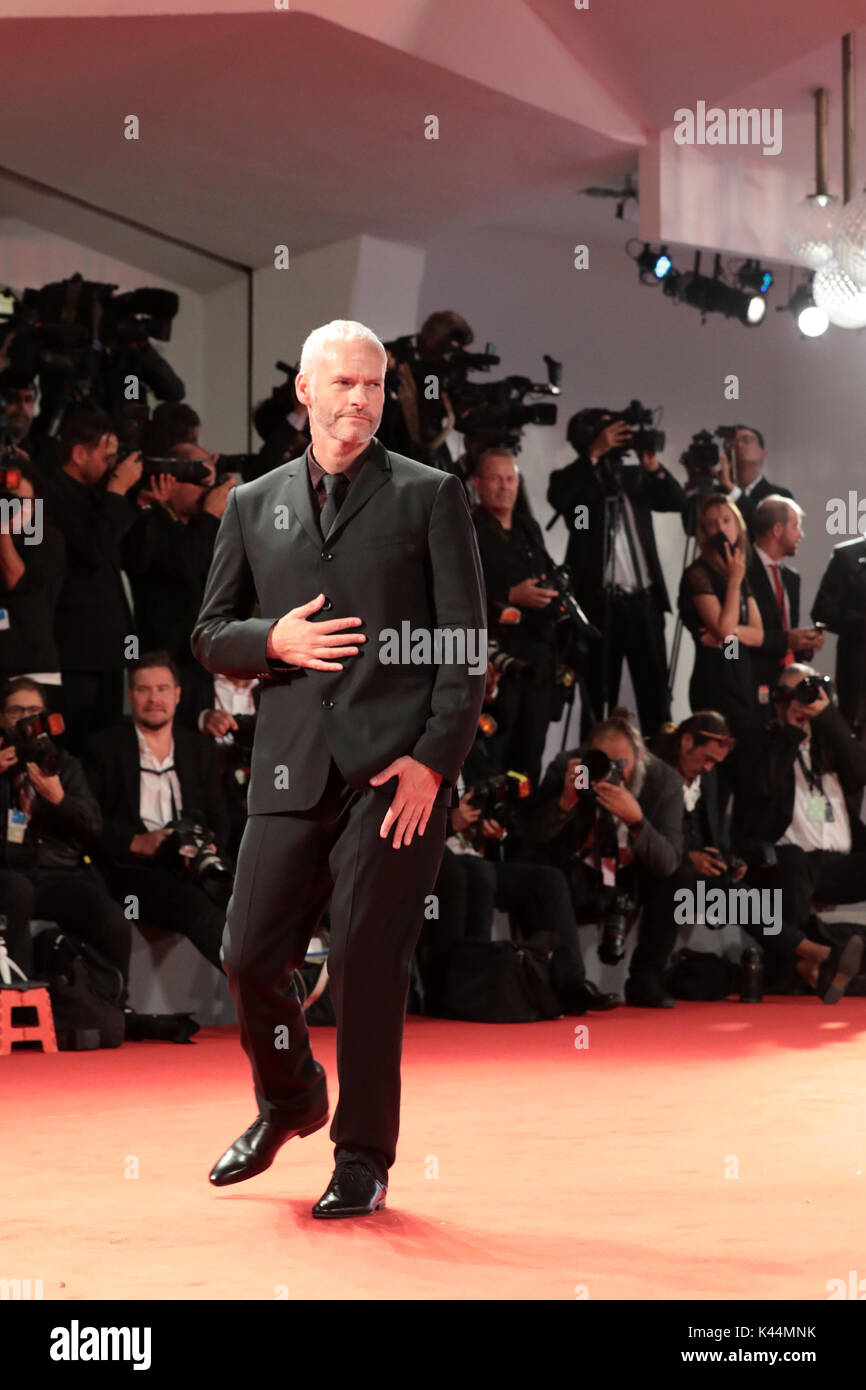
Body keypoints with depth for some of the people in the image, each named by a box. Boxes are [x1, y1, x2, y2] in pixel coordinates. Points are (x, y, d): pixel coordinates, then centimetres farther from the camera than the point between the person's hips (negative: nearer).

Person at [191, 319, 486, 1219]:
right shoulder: (254, 505, 15)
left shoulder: (429, 497, 5)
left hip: (397, 768, -3)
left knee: (367, 962, -5)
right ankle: (287, 1102, 30)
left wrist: (432, 759, -9)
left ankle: (362, 1160, 9)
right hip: (292, 766, 3)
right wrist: (273, 641, -5)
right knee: (250, 956, 1)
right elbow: (210, 636, 17)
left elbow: (467, 645, 1)